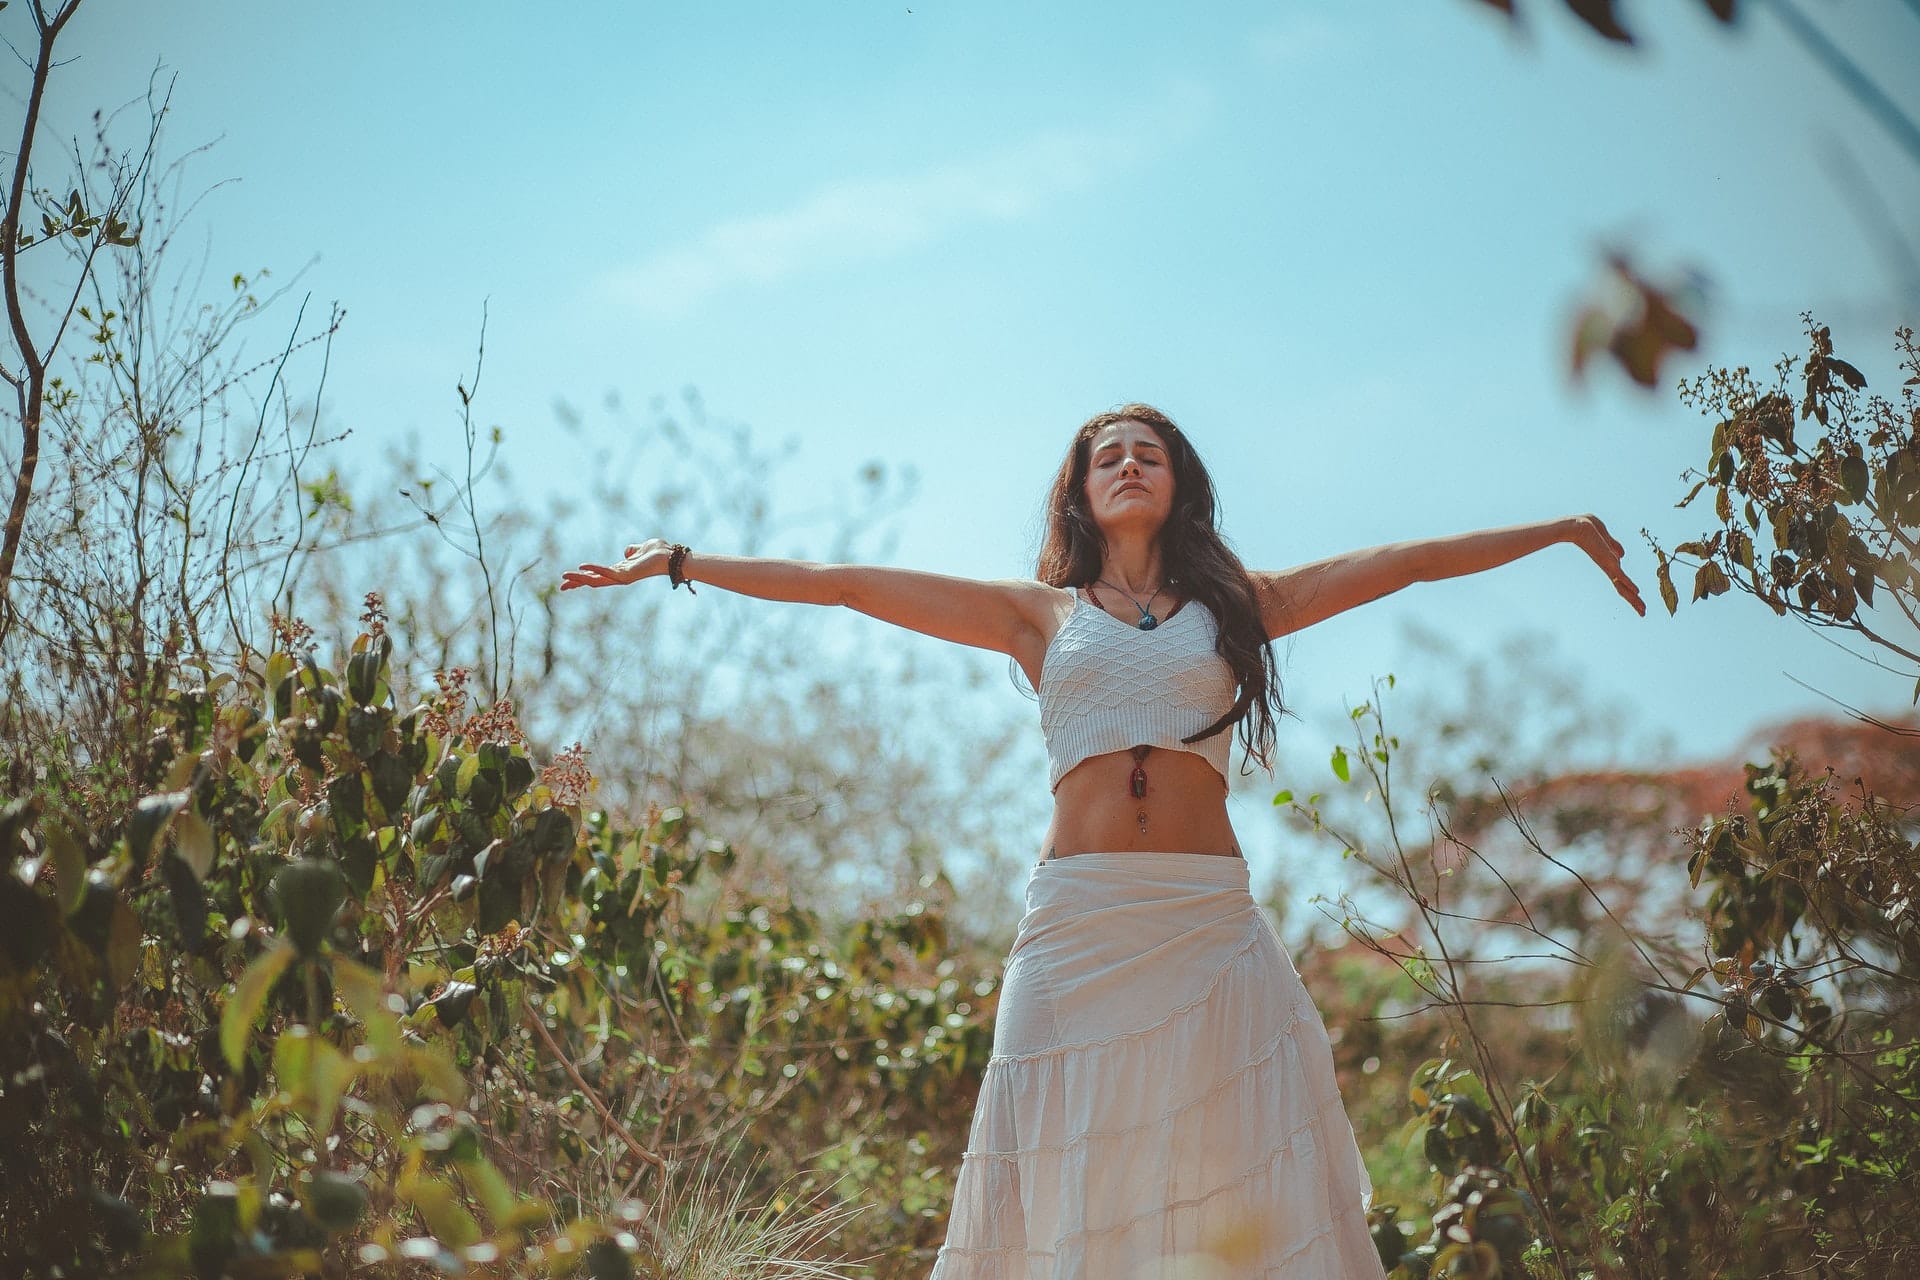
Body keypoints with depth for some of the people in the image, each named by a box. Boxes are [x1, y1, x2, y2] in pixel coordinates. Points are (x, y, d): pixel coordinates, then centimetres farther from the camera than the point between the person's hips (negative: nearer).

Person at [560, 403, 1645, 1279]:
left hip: (1210, 926, 0)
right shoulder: (1041, 614, 14)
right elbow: (846, 585, 13)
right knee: (1068, 1182, 1)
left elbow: (1407, 561, 16)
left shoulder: (1236, 603, 15)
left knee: (1249, 1184, 0)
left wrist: (1561, 530, 18)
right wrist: (679, 563, 13)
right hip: (1077, 924, 0)